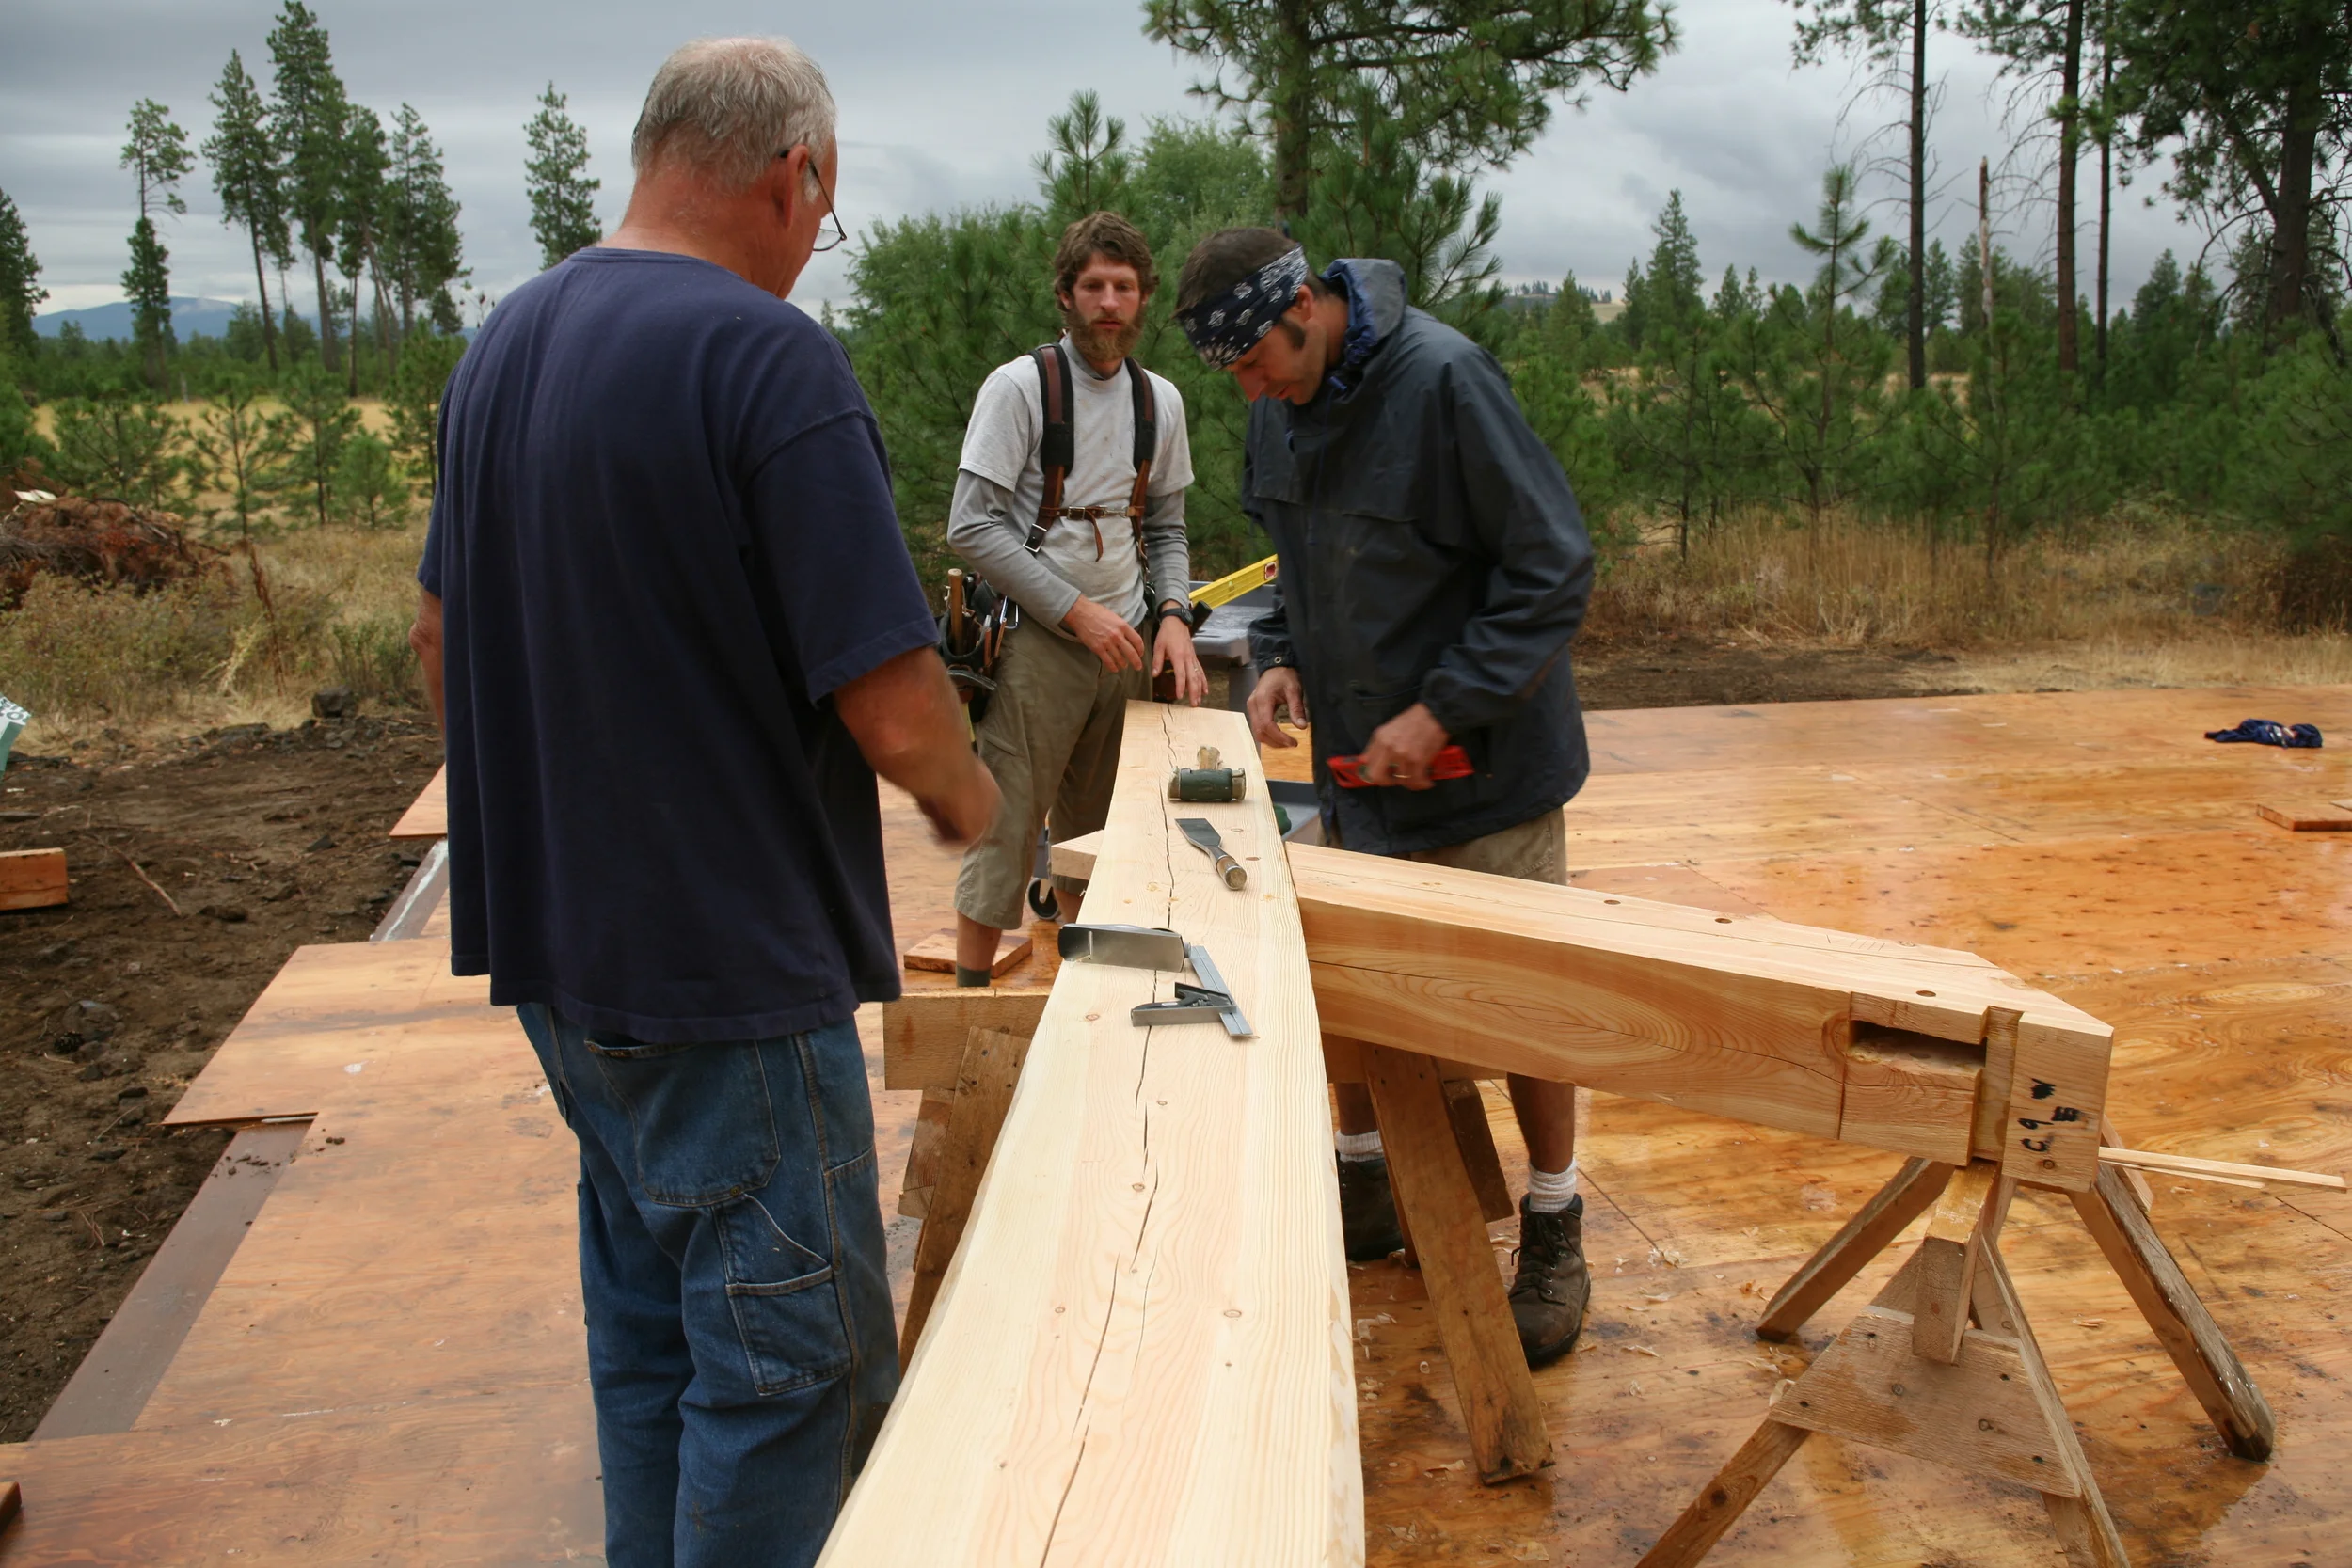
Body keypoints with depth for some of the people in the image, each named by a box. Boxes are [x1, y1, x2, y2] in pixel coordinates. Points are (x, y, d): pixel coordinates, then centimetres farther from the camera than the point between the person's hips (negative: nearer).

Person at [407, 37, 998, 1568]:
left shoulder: (503, 342, 7)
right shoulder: (769, 354, -19)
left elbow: (444, 639, 16)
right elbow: (894, 706, -21)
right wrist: (969, 796, -1)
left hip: (554, 945, 9)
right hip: (733, 969, -9)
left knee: (649, 1321, 22)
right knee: (793, 1358, 5)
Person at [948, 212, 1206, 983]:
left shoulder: (1160, 399, 11)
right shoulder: (1019, 386, -6)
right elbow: (972, 527, -12)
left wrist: (1173, 614, -2)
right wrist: (1076, 611, -16)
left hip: (1126, 646, 5)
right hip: (1036, 643, -5)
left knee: (1098, 834, 12)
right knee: (1006, 828, -4)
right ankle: (970, 1003, 8)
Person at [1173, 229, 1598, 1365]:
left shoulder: (1445, 380, -21)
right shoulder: (1281, 409, 2)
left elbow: (1554, 570, -19)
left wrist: (1443, 708, -22)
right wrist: (1281, 656, 0)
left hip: (1483, 762, -7)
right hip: (1355, 760, 7)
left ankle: (1553, 1235, 20)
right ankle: (1364, 1190, 33)